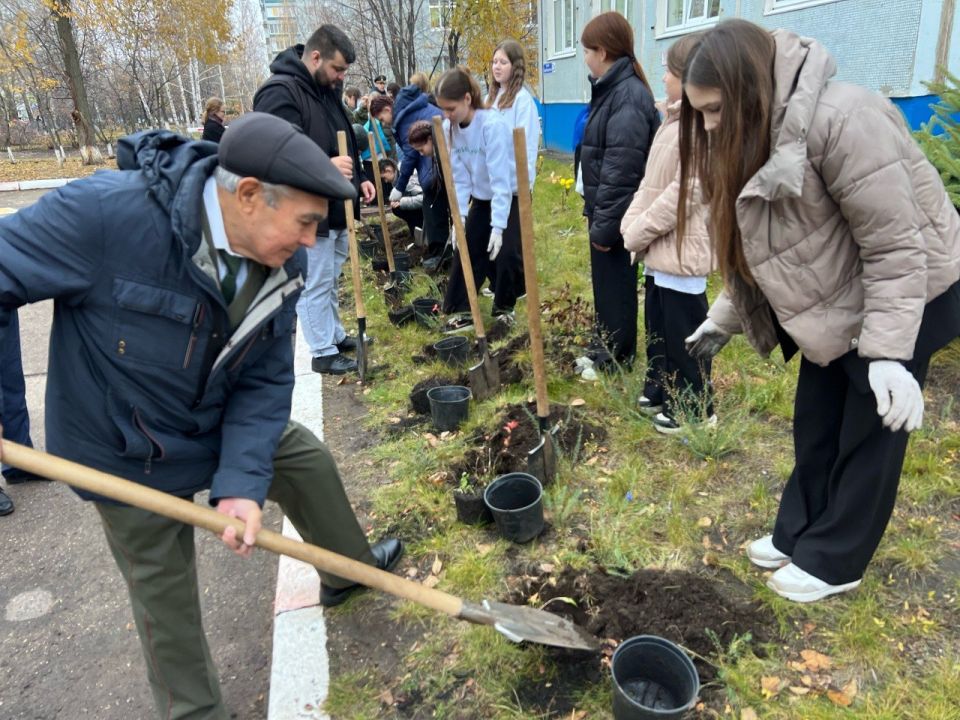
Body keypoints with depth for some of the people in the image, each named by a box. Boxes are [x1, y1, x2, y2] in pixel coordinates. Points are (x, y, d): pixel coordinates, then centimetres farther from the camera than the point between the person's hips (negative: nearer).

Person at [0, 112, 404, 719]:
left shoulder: (283, 262, -15)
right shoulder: (108, 212, -33)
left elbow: (265, 380, -13)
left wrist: (244, 480, -23)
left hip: (224, 423, 5)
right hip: (130, 453, -5)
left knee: (310, 462, 17)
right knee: (164, 590, 9)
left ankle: (350, 566, 47)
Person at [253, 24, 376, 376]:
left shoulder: (326, 90, 12)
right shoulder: (279, 93, -18)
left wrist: (357, 179, 11)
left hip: (336, 207, 9)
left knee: (330, 279, 21)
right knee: (315, 284, 1)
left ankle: (336, 335, 35)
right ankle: (323, 353, 13)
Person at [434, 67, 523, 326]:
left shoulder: (492, 124, -29)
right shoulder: (449, 128, -10)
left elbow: (500, 179, -30)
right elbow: (459, 178, -6)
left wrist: (498, 225, -32)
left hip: (511, 196, -6)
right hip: (481, 198, 6)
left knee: (506, 254, -12)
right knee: (466, 251, 1)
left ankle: (504, 307, 11)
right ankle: (459, 310, 11)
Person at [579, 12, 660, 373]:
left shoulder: (628, 95, -20)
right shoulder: (612, 89, 11)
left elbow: (621, 172, -24)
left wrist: (605, 225, -21)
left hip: (617, 216, -10)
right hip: (606, 209, 10)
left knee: (615, 284, 4)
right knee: (605, 282, 19)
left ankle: (615, 356, 19)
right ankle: (605, 345, 35)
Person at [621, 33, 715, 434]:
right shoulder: (674, 119, 13)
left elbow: (683, 192, -23)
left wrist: (639, 231, -17)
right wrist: (632, 224, 3)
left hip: (682, 249, -10)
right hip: (659, 248, 10)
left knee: (683, 334, 2)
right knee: (656, 326, 20)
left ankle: (694, 409, 18)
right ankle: (659, 391, 36)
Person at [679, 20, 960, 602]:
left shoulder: (842, 118, -30)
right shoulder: (755, 140, -1)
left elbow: (895, 246, -27)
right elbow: (761, 250, 6)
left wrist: (888, 352, -28)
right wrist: (722, 320, 5)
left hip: (907, 294, -8)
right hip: (836, 301, 8)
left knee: (869, 434, 3)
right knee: (814, 426, 14)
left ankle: (834, 560, 20)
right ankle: (799, 534, 31)